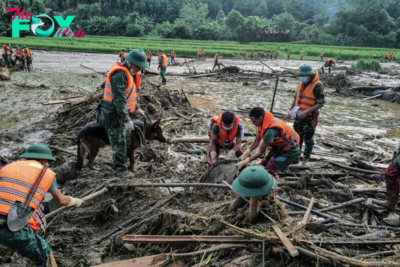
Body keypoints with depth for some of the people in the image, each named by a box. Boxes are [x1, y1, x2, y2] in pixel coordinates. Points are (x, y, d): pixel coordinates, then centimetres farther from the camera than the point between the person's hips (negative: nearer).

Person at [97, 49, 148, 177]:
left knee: (126, 141, 20)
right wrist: (127, 120, -31)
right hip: (114, 115, -10)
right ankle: (121, 168, 17)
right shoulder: (119, 74, -24)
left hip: (122, 112, 10)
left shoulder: (128, 72, 8)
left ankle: (121, 162, 39)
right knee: (119, 143, 0)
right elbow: (119, 99, -30)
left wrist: (137, 107, 25)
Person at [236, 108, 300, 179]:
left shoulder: (270, 130, -37)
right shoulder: (263, 122, -12)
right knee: (264, 165, 10)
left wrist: (245, 161, -18)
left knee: (270, 171, -11)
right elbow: (256, 141, 0)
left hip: (290, 150, -8)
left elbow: (260, 152, -25)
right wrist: (246, 153, -5)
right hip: (279, 145, 9)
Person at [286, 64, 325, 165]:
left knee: (308, 138, 6)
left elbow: (321, 103, -20)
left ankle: (306, 159, 22)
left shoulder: (317, 86, -18)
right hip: (299, 116, 7)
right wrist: (290, 111, 9)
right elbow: (295, 99, 16)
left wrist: (306, 112, -25)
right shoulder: (301, 84, 4)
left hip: (310, 118, -7)